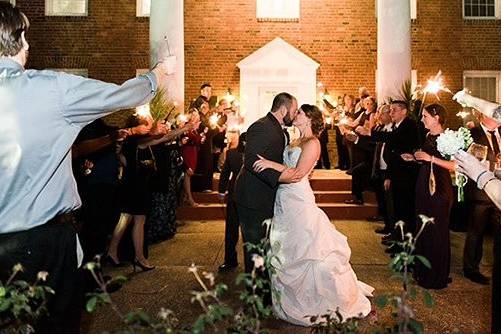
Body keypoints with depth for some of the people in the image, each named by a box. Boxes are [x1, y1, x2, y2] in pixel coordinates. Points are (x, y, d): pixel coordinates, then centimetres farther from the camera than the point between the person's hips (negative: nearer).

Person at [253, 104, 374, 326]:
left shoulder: (312, 143, -12)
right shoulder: (297, 142, 15)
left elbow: (298, 173, -21)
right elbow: (286, 168, 11)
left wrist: (271, 164, -25)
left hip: (298, 201, -9)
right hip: (285, 200, 9)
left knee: (305, 249, 0)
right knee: (287, 250, 16)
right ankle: (293, 296, 33)